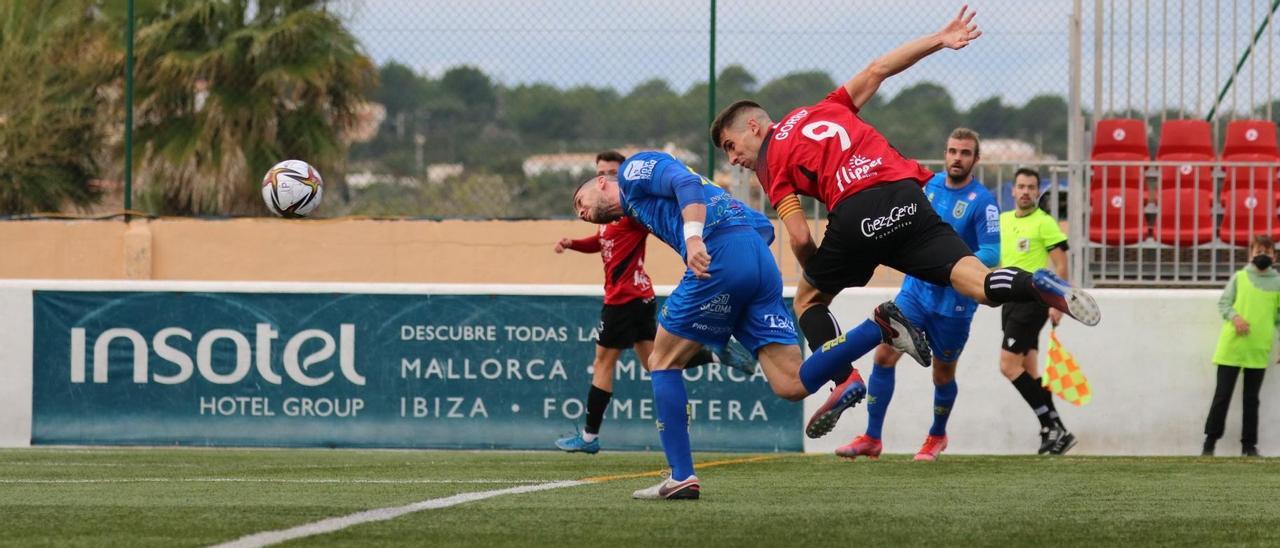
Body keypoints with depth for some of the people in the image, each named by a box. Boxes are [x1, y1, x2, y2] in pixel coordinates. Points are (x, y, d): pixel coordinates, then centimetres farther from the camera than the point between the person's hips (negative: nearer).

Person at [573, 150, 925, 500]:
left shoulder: (634, 169, 15)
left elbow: (685, 183, -9)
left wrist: (693, 236, -24)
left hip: (721, 255, -8)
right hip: (760, 261, 8)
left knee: (663, 362, 7)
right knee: (791, 385, -5)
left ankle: (681, 477, 0)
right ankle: (882, 327, -22)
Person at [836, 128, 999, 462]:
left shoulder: (982, 201, -14)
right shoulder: (930, 184, 4)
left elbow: (991, 254, -19)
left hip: (954, 303, -4)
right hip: (916, 290, 4)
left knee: (943, 375, 10)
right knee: (884, 355, -9)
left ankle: (937, 436, 36)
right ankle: (872, 438, -3)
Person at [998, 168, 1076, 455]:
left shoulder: (1044, 222, -7)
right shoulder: (1003, 220, 14)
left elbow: (1061, 265, -10)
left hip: (1032, 300, -8)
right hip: (1011, 300, 8)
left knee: (1009, 365, -14)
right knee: (1028, 370, 6)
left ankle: (1052, 427, -11)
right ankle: (1055, 431, 10)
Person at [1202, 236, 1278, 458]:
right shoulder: (1239, 277, 4)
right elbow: (1223, 303, 3)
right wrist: (1235, 317, -17)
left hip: (1259, 349, 1)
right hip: (1232, 345, -1)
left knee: (1251, 398, 7)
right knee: (1222, 395, -1)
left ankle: (1249, 444, 13)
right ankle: (1210, 441, 5)